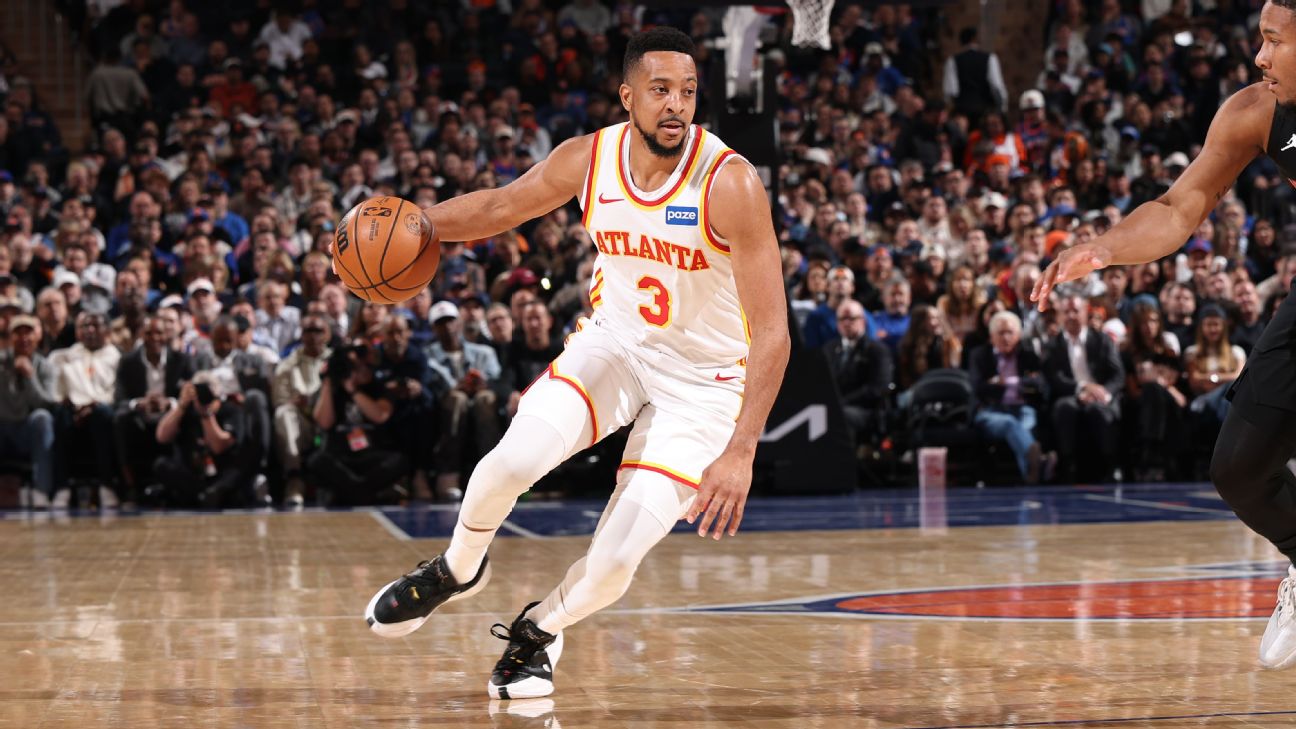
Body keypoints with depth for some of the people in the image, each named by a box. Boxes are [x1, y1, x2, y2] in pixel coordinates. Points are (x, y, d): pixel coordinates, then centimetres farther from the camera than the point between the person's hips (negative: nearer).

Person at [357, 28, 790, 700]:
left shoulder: (729, 183, -26)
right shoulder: (588, 159, -11)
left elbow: (772, 330, -27)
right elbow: (503, 206, 10)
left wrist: (740, 452, -35)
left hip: (702, 378, -3)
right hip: (614, 341, 3)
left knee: (615, 562, -13)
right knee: (512, 461, -23)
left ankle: (539, 630, 22)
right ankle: (456, 570, 10)